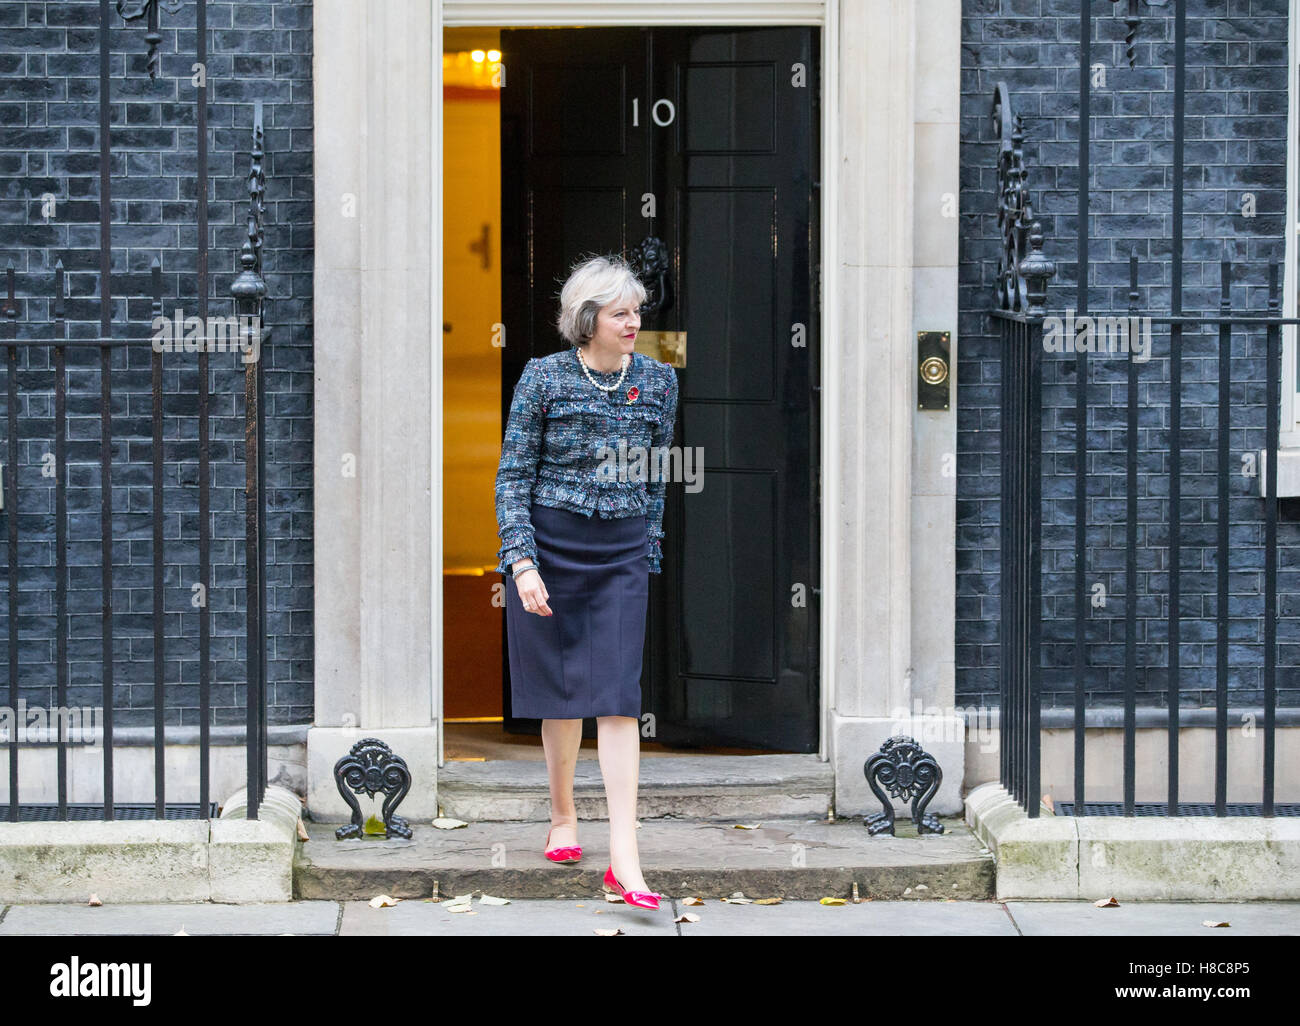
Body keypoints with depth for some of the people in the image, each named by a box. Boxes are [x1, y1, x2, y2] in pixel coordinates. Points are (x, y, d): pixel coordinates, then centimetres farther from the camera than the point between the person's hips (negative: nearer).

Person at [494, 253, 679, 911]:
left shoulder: (658, 380, 5)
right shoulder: (544, 377, -4)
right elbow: (513, 475, -3)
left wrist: (649, 554, 15)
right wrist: (523, 562, -12)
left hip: (622, 553, 1)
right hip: (550, 542, -1)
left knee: (618, 695, -8)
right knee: (560, 689, 8)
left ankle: (624, 859, -13)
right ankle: (563, 815, 32)